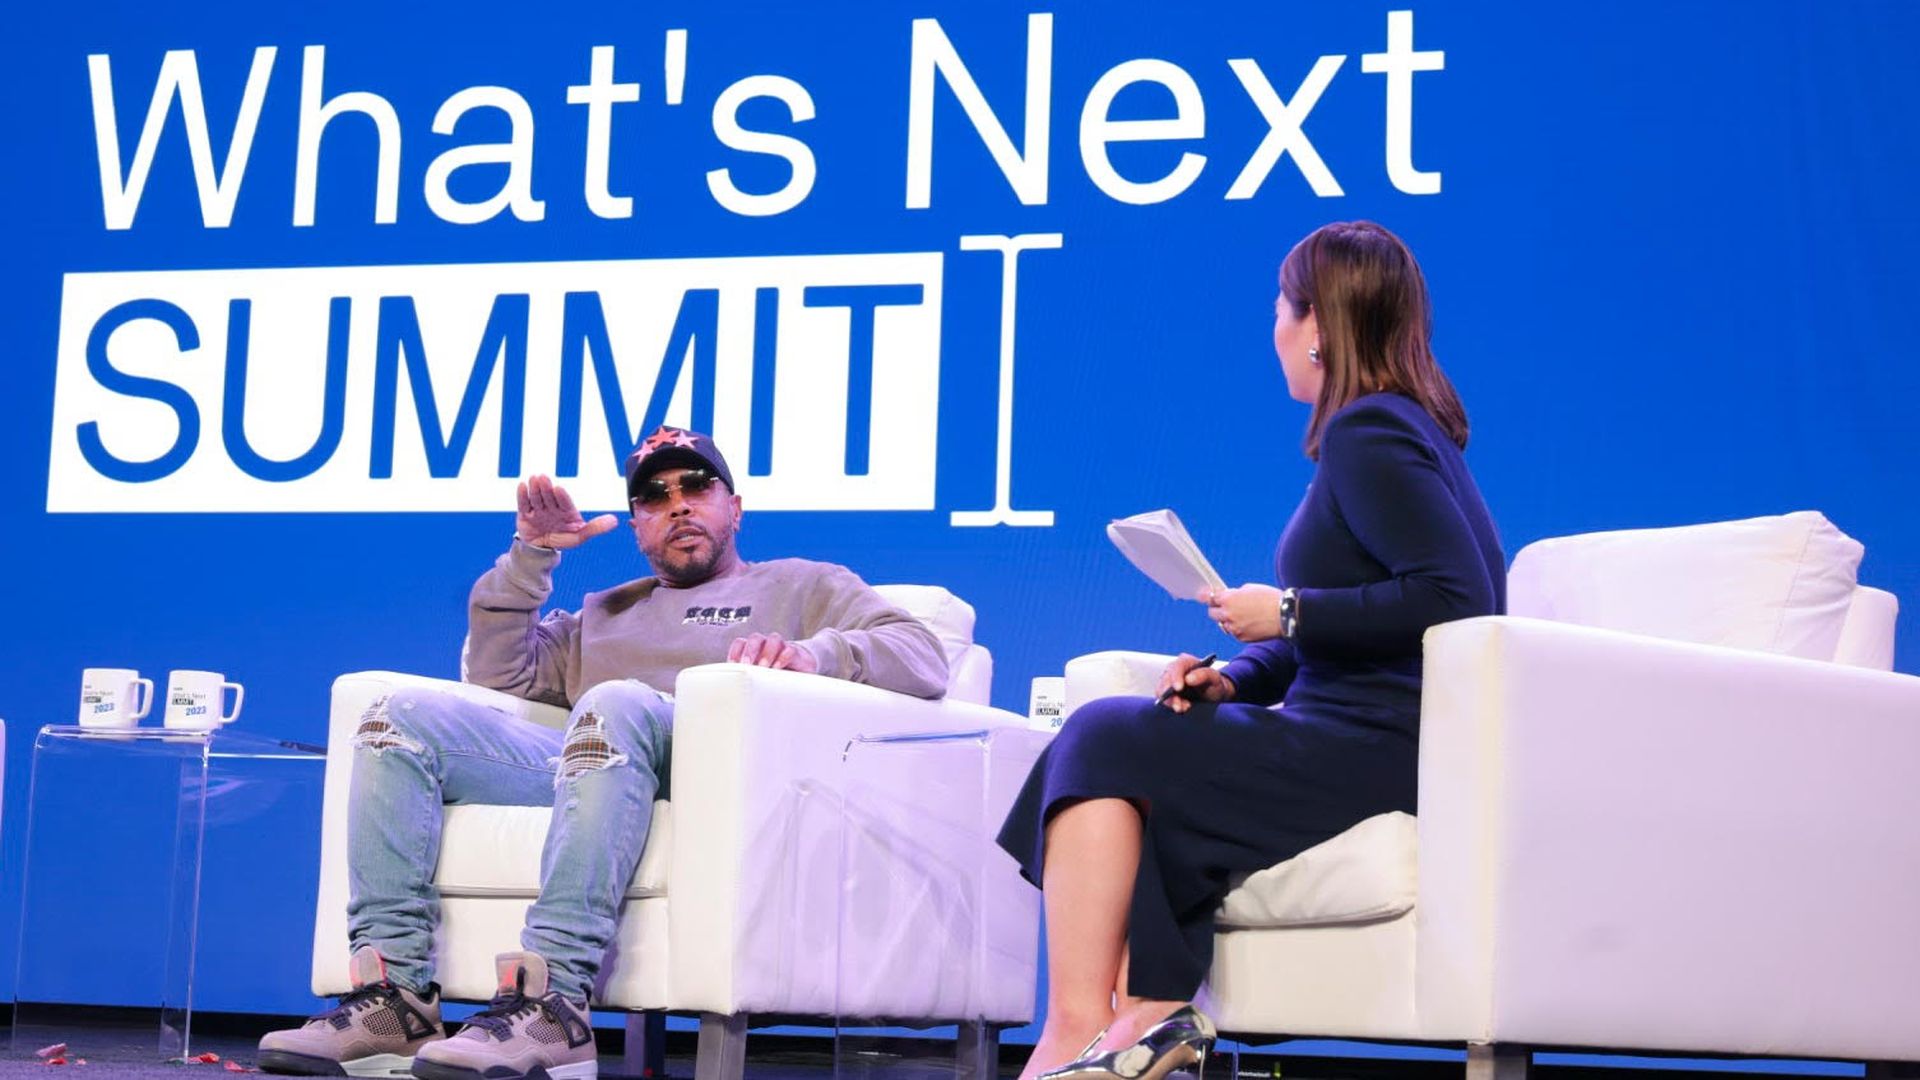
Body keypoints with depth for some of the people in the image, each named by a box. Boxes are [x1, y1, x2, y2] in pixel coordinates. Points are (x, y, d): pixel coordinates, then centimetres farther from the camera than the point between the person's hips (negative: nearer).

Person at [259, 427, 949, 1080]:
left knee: (617, 704, -38)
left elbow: (924, 661, 7)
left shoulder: (804, 587, 25)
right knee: (406, 716, -13)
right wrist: (530, 558, 20)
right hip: (584, 765, 5)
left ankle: (551, 1005, -48)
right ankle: (394, 998, -27)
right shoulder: (603, 615, 39)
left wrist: (813, 653, -13)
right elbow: (496, 674, 29)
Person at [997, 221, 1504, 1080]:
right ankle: (1150, 1009, -10)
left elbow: (1457, 598, -25)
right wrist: (1235, 679, 6)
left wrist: (1287, 615, -16)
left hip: (1381, 749, -10)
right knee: (1106, 737, 6)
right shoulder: (1395, 428, 19)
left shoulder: (1369, 436, -12)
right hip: (1366, 736, 10)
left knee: (1106, 741, -10)